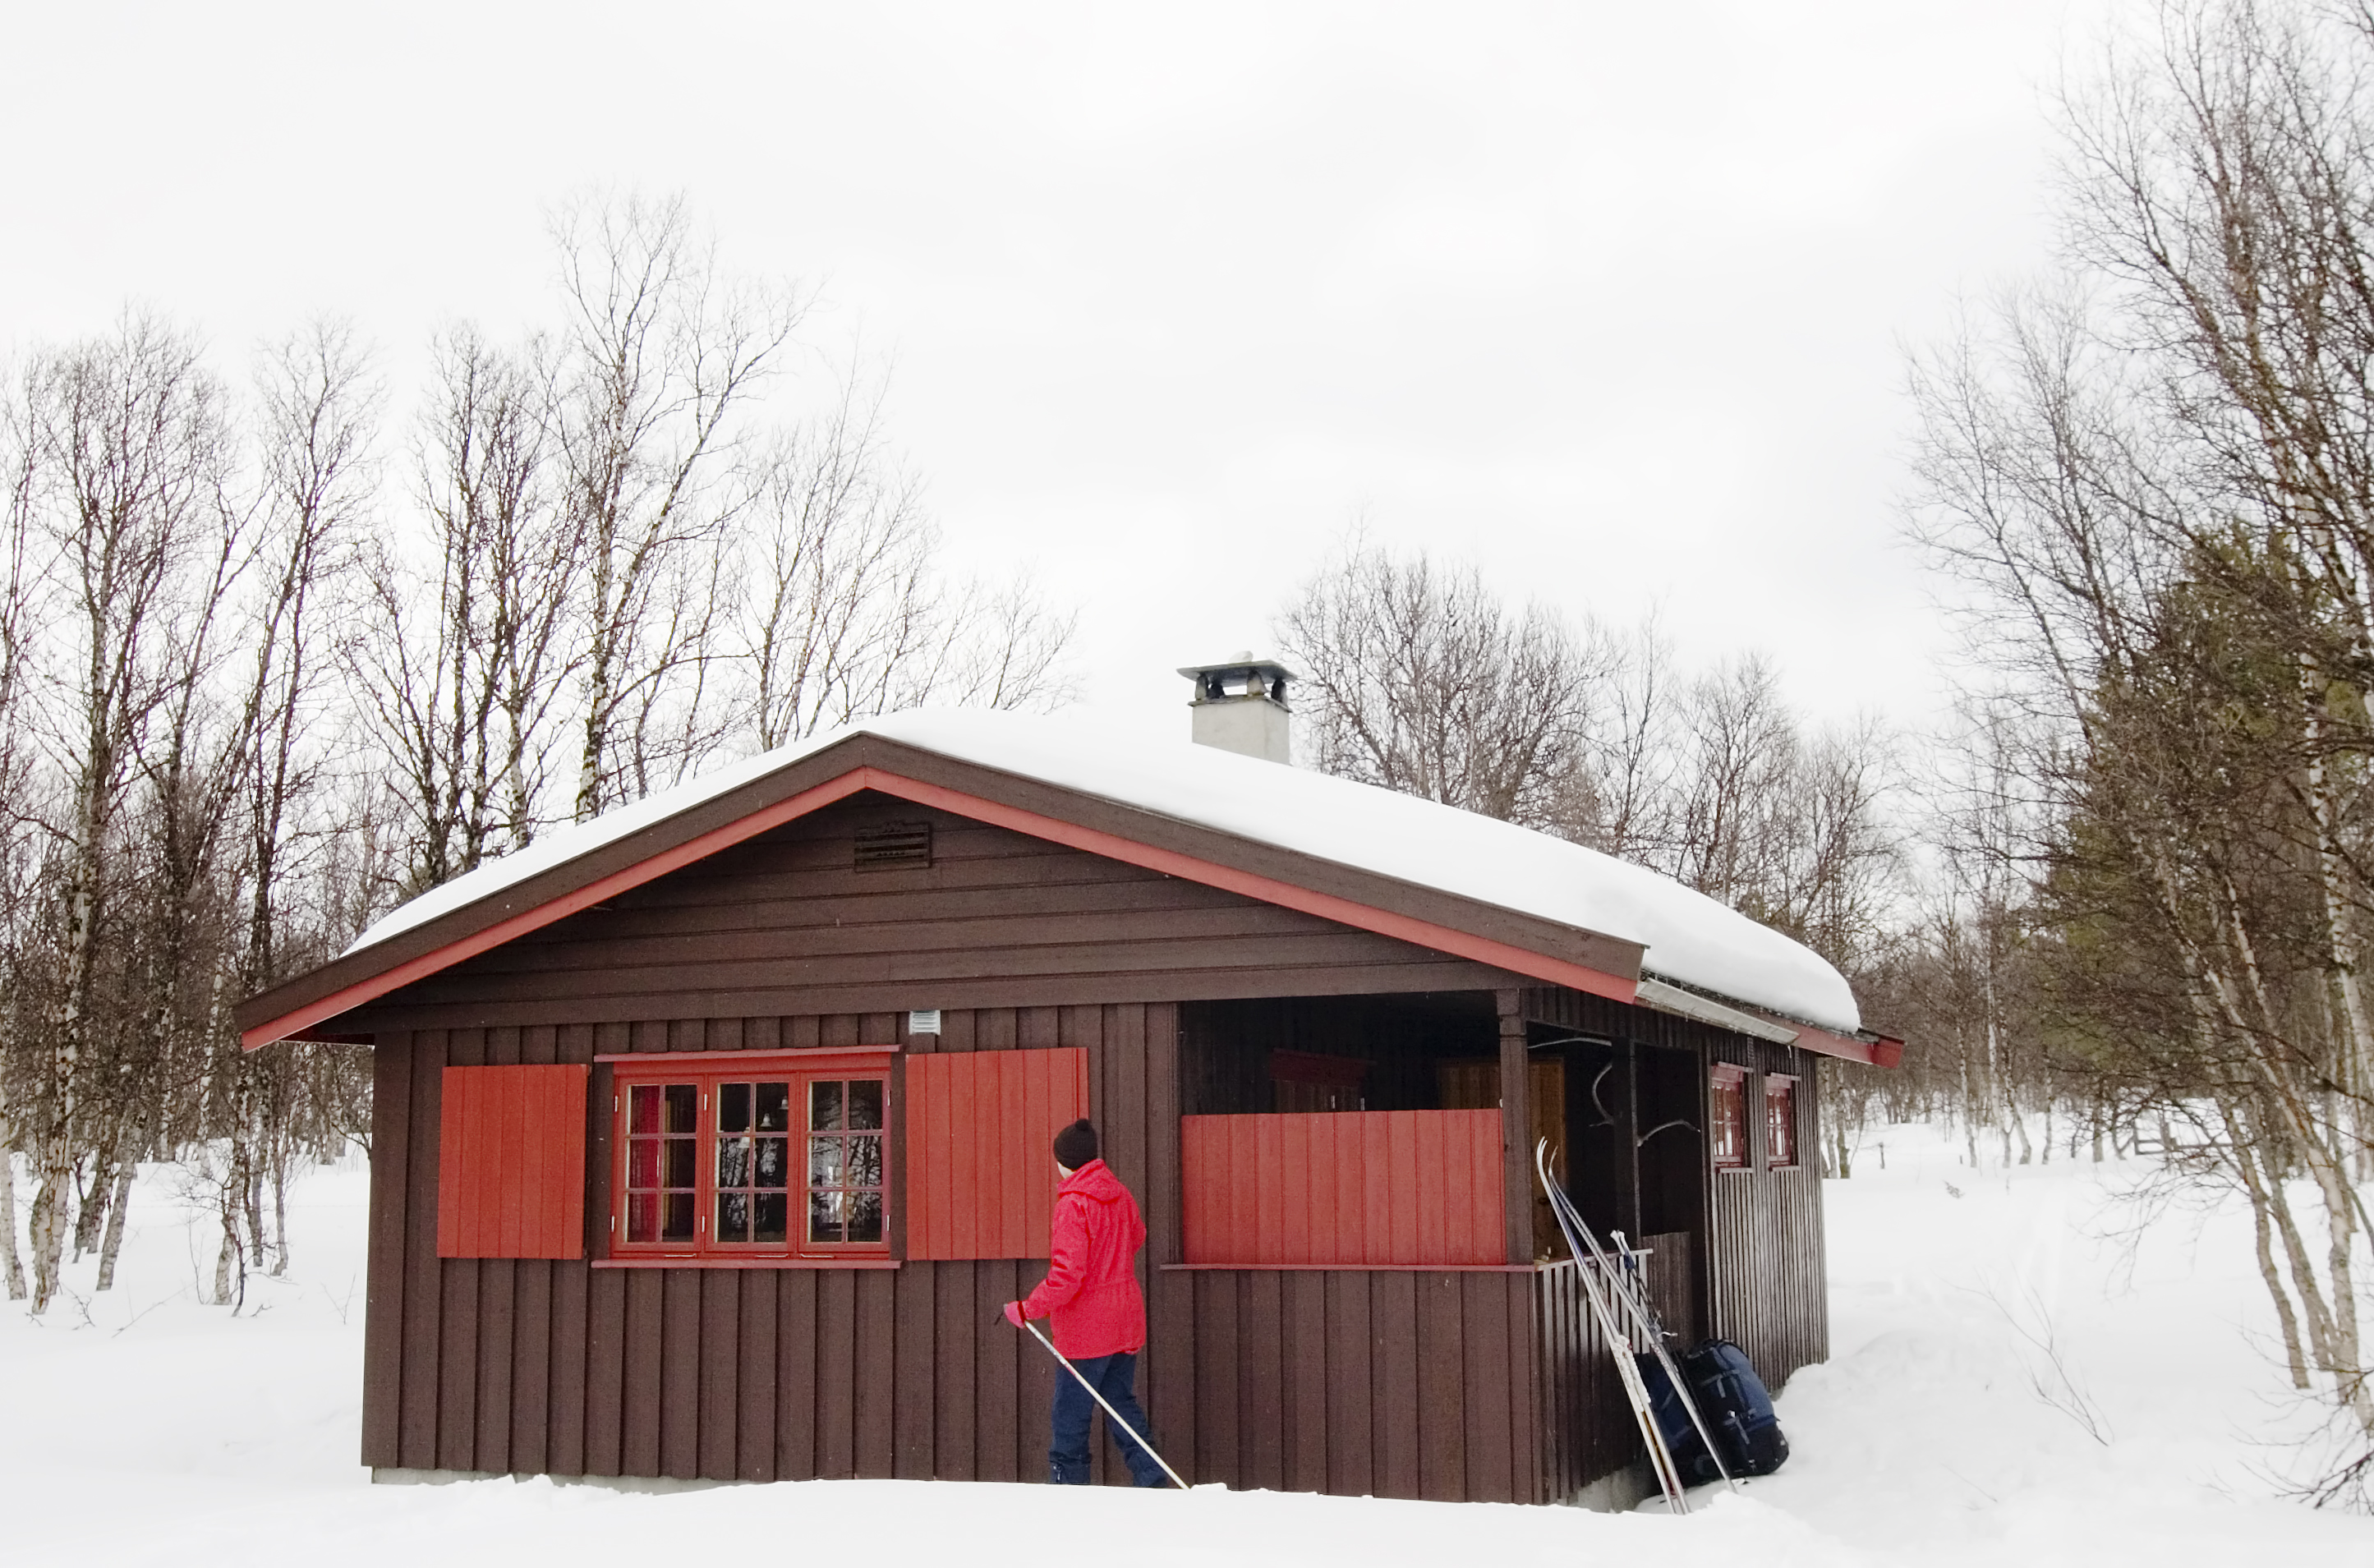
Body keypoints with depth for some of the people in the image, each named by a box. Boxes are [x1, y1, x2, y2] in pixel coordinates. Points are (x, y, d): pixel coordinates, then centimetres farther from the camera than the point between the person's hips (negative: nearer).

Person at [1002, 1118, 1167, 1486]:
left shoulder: (1074, 1203, -19)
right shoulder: (1118, 1193, 4)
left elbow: (1067, 1276, -23)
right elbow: (1137, 1236, 23)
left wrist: (1027, 1309, -17)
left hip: (1086, 1327, -8)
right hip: (1125, 1322, 8)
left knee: (1070, 1414, 2)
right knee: (1121, 1403, 15)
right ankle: (1152, 1481, 12)